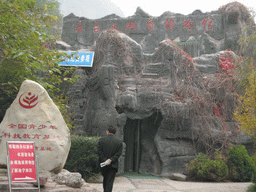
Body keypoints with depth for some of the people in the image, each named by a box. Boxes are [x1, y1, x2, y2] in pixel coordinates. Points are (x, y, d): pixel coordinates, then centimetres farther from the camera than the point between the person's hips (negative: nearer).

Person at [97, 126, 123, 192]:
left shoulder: (101, 140, -2)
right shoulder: (119, 142, -1)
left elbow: (99, 152, -8)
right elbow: (118, 153, -7)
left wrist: (104, 160, -10)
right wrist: (110, 160, -12)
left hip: (103, 165, 1)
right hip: (113, 165, -1)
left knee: (105, 179, 21)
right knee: (110, 181, -1)